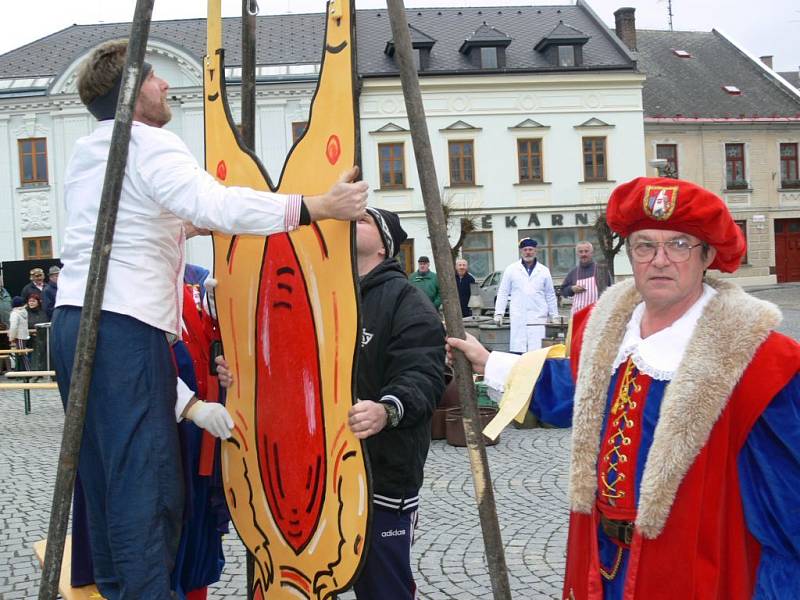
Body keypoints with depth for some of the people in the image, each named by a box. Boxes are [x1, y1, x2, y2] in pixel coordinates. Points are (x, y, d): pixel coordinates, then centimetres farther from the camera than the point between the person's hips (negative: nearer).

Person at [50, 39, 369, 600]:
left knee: (106, 483, 12)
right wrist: (319, 206, -25)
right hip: (126, 328, -9)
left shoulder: (87, 155, 22)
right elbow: (216, 205, -24)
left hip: (73, 321, 9)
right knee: (148, 488, -10)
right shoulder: (149, 144, -6)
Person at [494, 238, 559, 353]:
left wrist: (554, 316, 13)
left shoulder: (544, 271, 10)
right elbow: (503, 293, 8)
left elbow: (550, 295, 14)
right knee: (517, 351, -4)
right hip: (518, 318, 0)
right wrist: (499, 313, 2)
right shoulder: (511, 269, 6)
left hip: (538, 317, 1)